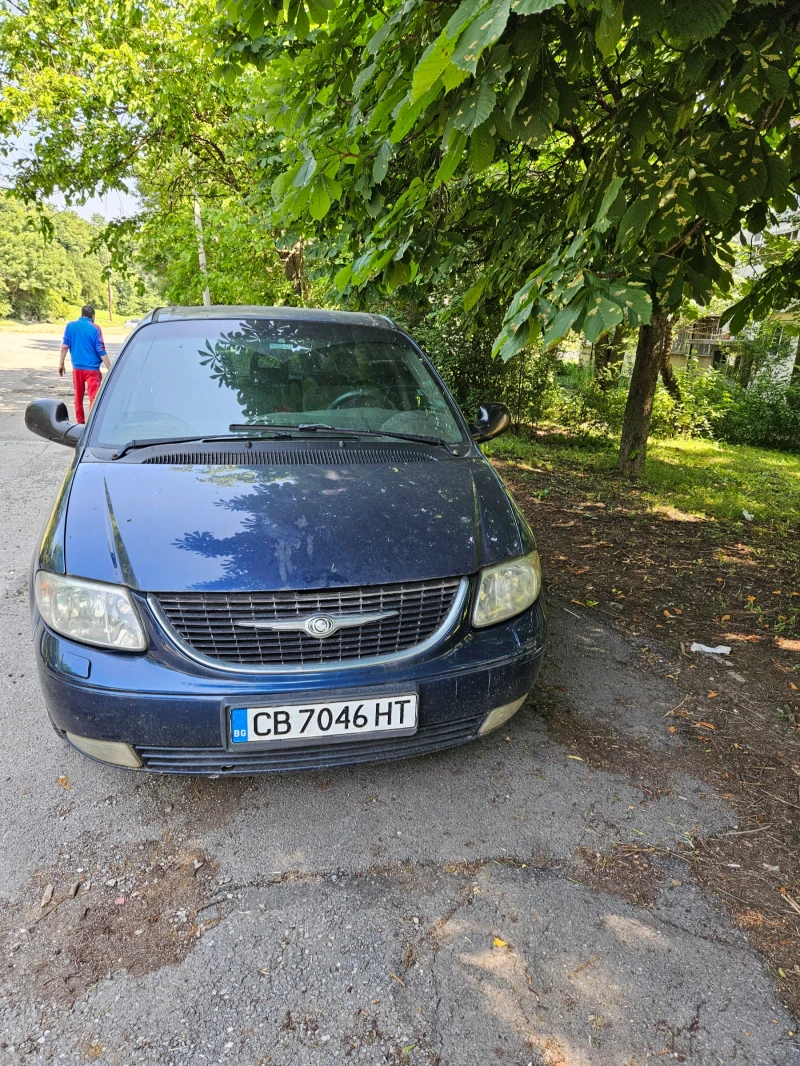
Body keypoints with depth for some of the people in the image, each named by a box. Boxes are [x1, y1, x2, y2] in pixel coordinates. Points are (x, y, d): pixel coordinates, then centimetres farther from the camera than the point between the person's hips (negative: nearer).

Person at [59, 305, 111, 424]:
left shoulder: (70, 326, 4)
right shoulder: (95, 328, -6)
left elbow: (65, 346, 4)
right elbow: (101, 351, -9)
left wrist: (61, 364, 13)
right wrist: (109, 368, -5)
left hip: (77, 367, 4)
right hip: (92, 368, -4)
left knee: (78, 396, 15)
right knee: (93, 397, -6)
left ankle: (80, 422, 22)